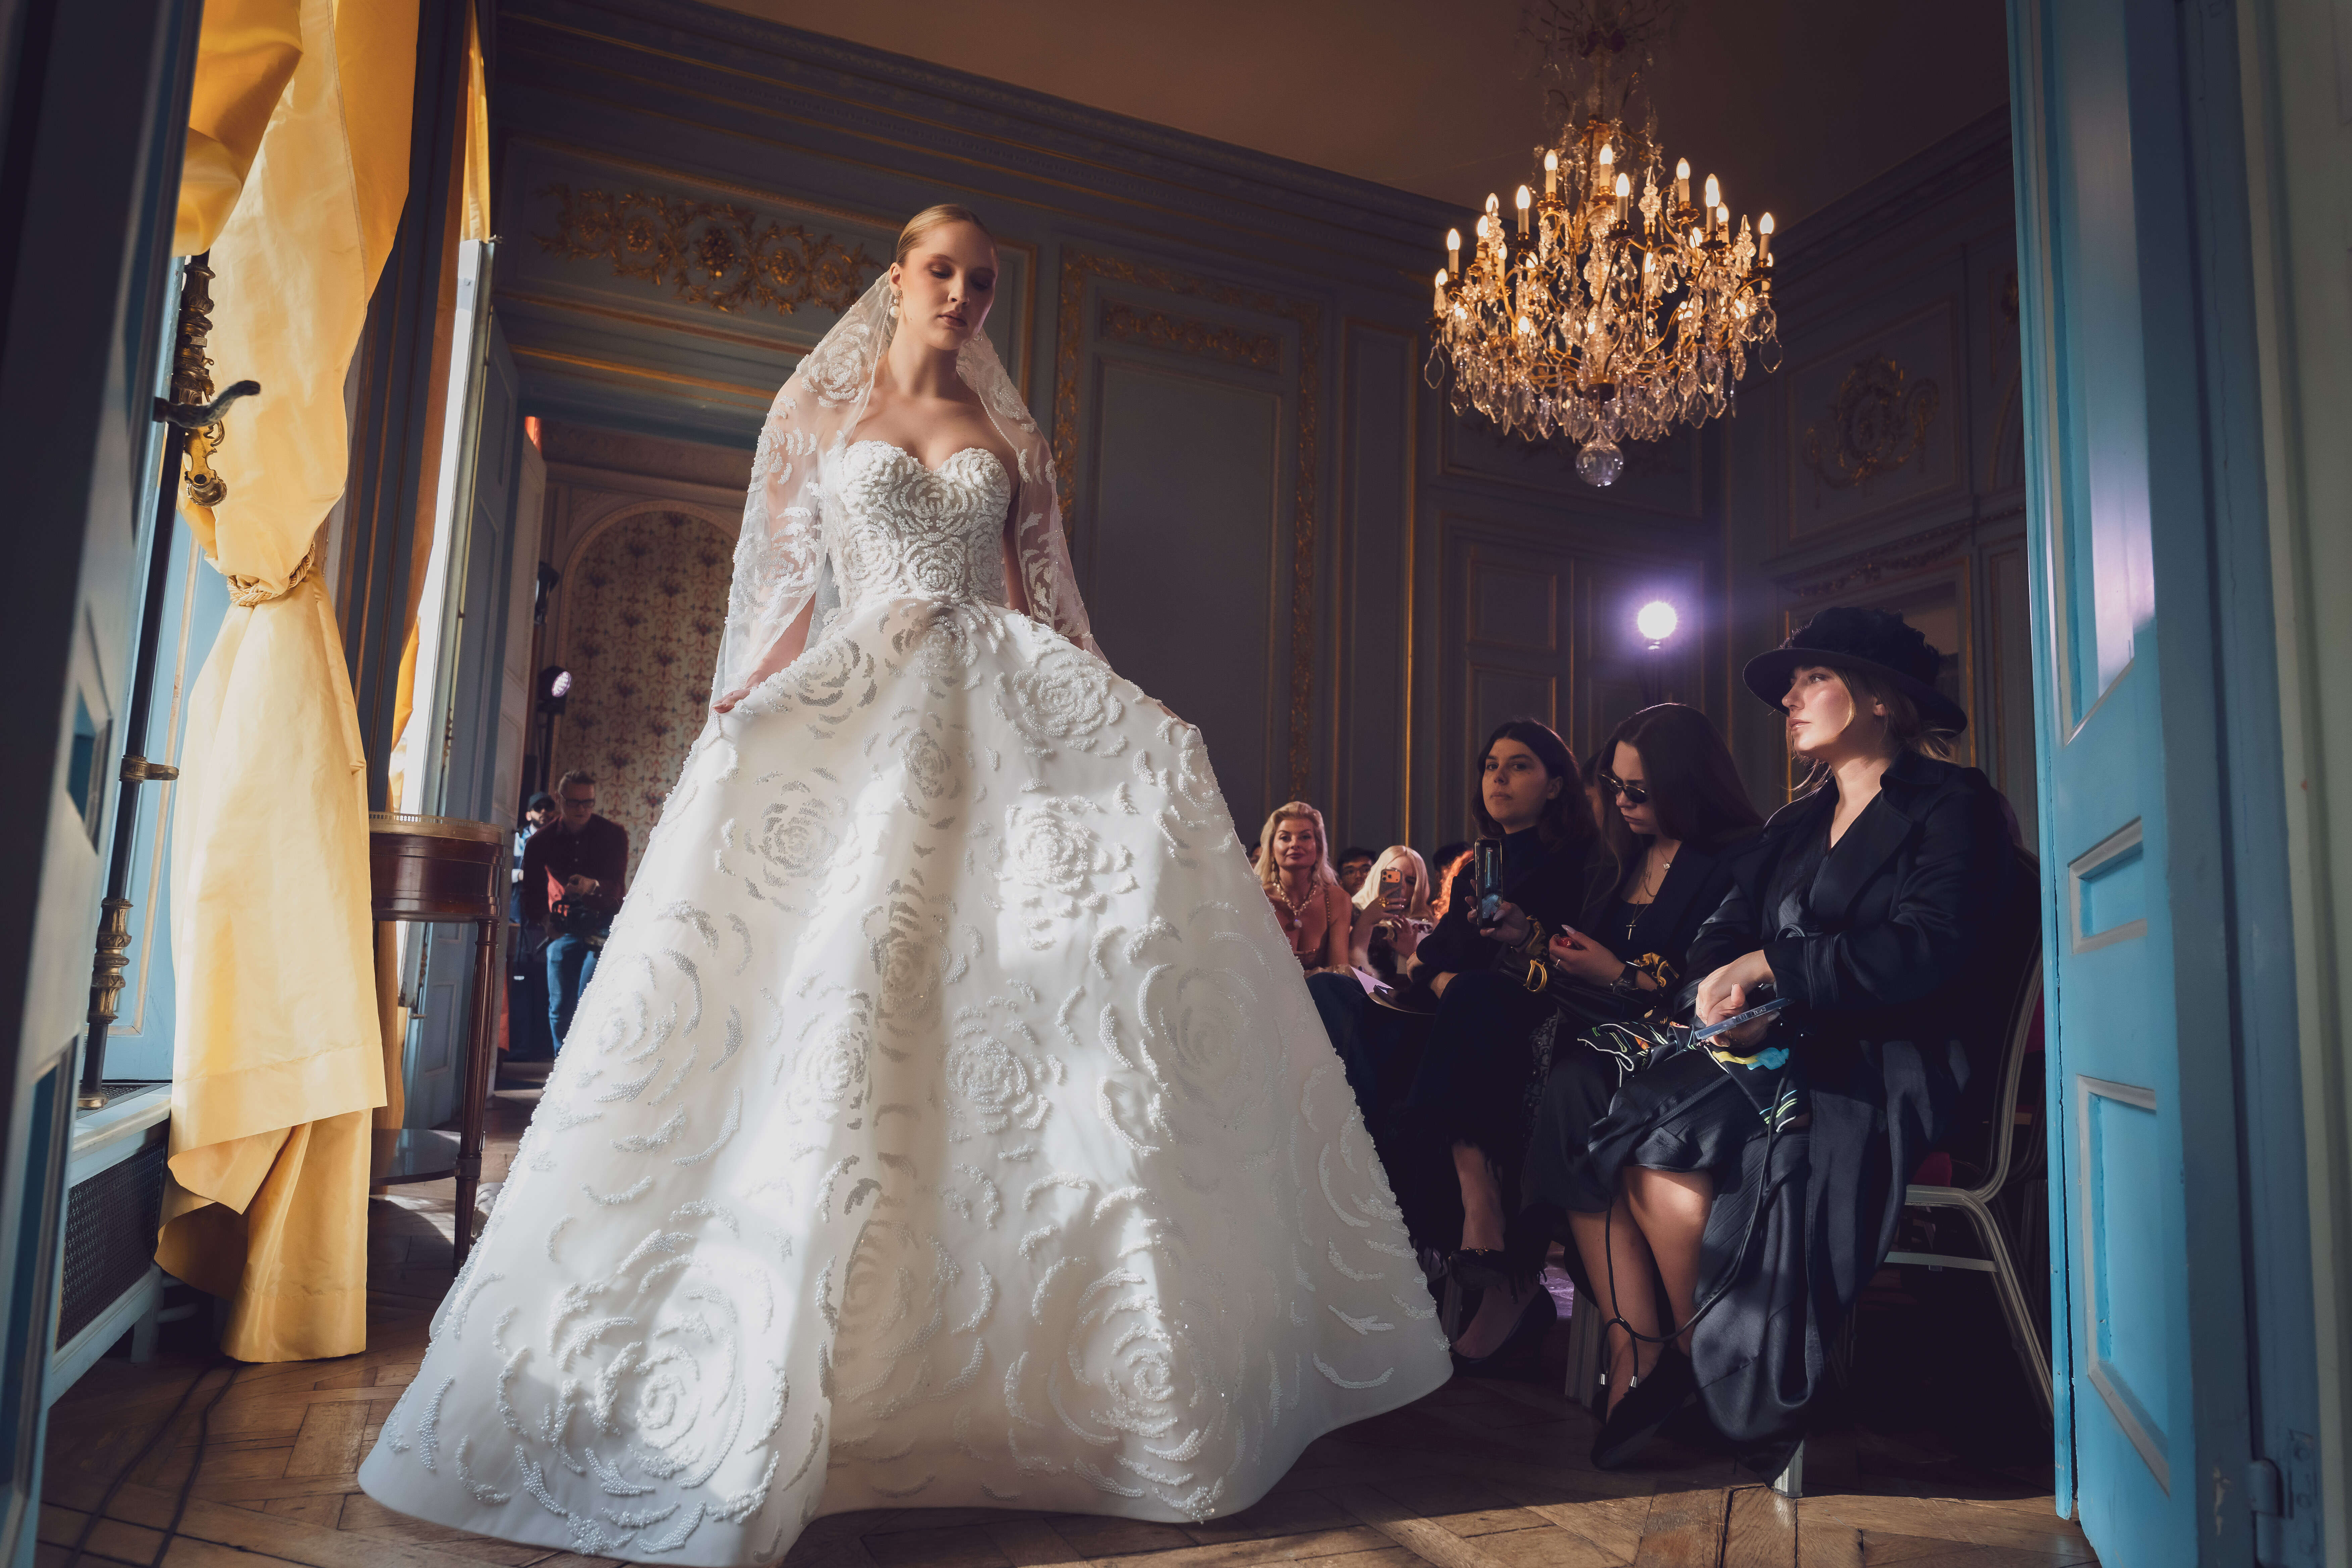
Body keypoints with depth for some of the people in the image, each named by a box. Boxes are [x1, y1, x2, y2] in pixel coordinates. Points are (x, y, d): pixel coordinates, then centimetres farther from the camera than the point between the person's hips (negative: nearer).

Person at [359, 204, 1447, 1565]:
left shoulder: (1012, 436, 18)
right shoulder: (819, 410, 15)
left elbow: (1043, 598, 12)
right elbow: (789, 588, 9)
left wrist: (1105, 719, 1)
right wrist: (745, 704, -4)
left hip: (995, 712, 2)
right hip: (852, 710, -1)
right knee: (837, 978, -12)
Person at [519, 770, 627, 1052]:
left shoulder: (614, 834, -6)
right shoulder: (541, 841, 0)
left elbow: (616, 883, -17)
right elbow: (532, 890, 1)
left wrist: (593, 886, -39)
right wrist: (544, 920, -17)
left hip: (602, 925, -3)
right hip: (563, 929, 3)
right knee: (559, 1007, 1)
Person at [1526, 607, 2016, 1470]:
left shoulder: (1952, 808, 0)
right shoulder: (1794, 826, 21)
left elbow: (1926, 950, -16)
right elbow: (1720, 935, 13)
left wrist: (1772, 965, -14)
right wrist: (1728, 993, -11)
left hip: (1885, 1067, -7)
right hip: (1783, 1051, 7)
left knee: (1667, 1135, -28)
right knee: (1590, 1115, -18)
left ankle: (1698, 1362, -5)